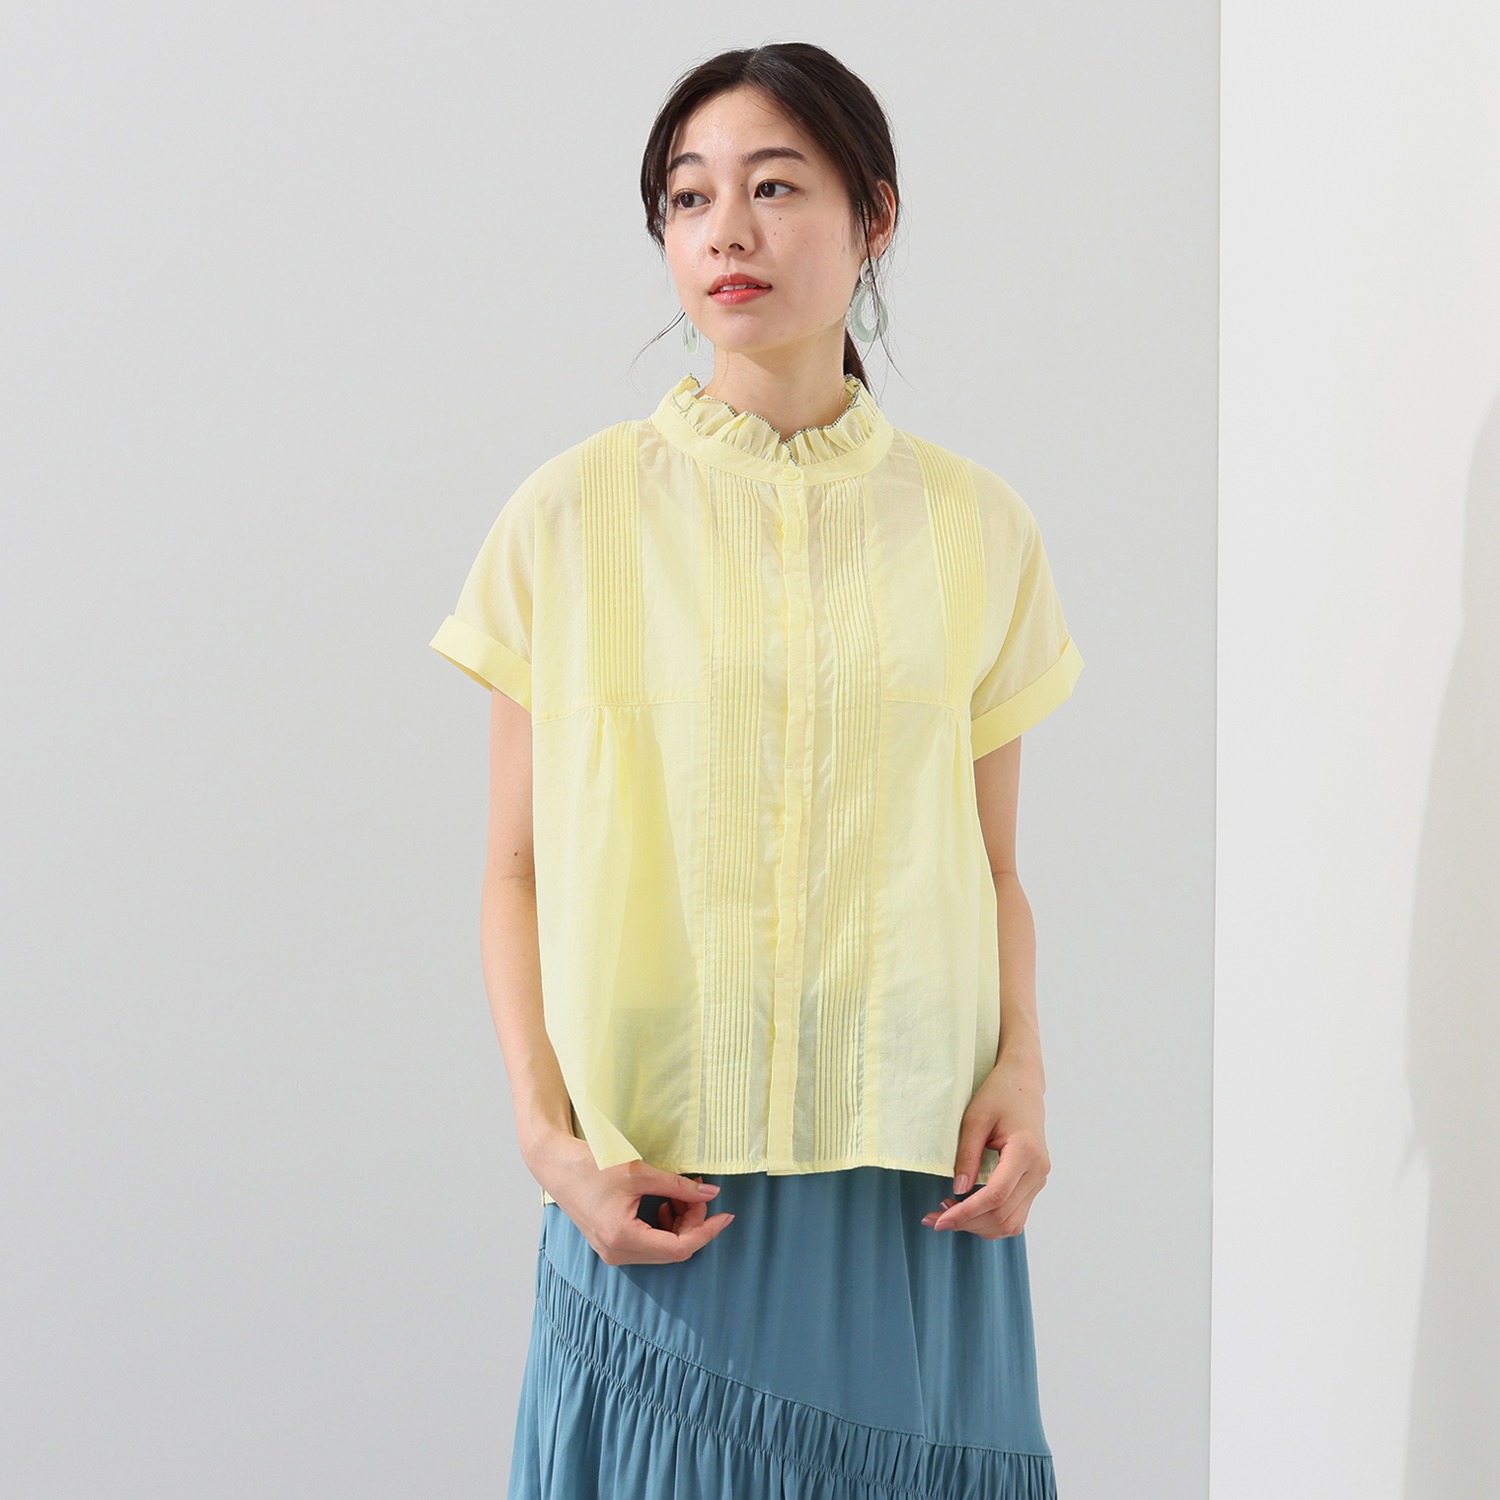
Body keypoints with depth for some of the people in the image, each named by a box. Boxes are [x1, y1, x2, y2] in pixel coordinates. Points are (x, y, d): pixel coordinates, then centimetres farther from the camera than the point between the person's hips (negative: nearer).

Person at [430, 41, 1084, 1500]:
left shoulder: (976, 526, 5)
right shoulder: (572, 516, 0)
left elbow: (993, 869, 10)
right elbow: (517, 874, 3)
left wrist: (1021, 1068, -7)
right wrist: (548, 1133, -10)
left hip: (917, 1187, 1)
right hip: (654, 1194, -1)